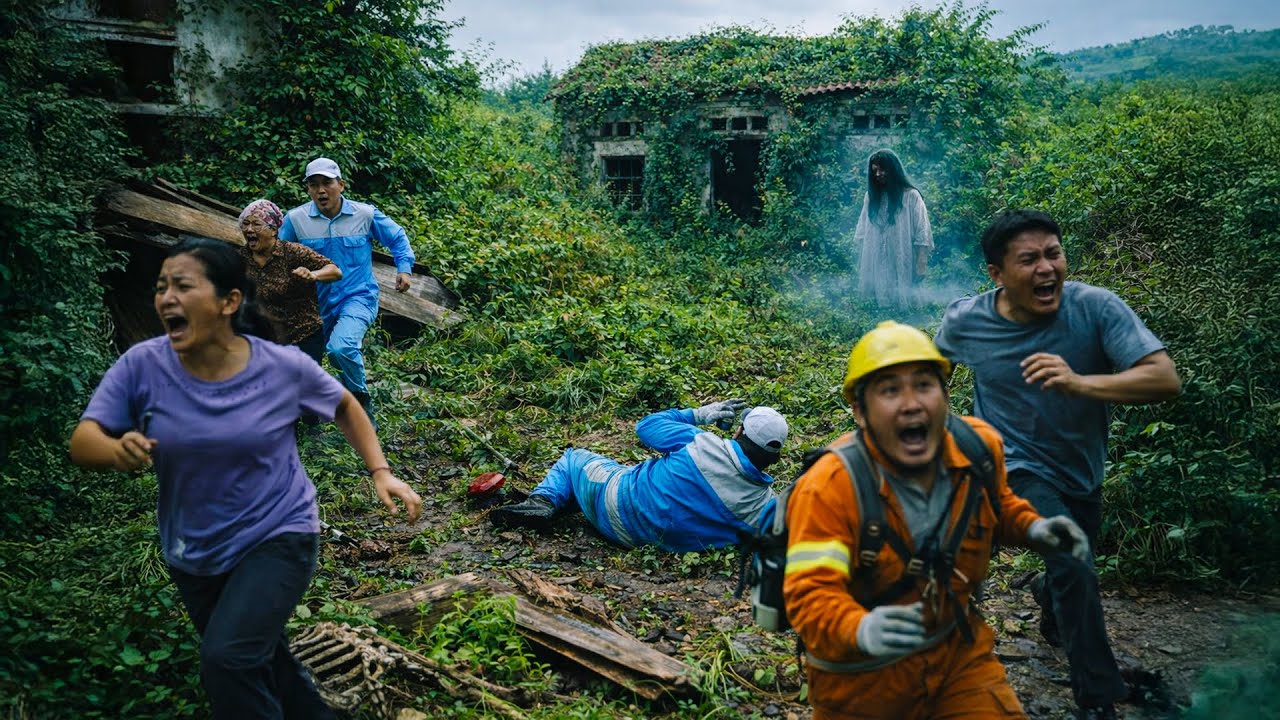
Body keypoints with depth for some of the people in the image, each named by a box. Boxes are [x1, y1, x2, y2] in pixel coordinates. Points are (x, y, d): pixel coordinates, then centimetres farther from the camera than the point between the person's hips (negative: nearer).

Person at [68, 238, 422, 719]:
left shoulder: (283, 367, -17)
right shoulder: (141, 365, -15)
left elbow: (344, 406, 1)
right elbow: (82, 442, -14)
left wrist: (380, 473, -8)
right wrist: (116, 450, -37)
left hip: (278, 537, -4)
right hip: (193, 554, 4)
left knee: (226, 660, -24)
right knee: (260, 666, 20)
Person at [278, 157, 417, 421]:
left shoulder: (366, 214, -8)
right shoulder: (296, 219, -6)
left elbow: (397, 237, 7)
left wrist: (404, 268, -4)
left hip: (359, 296, -4)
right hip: (321, 301, 4)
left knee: (341, 347, -30)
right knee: (342, 360, 20)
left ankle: (361, 397, -5)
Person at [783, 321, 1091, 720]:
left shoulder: (979, 446, -10)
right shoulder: (828, 489, -28)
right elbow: (810, 595, -32)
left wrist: (1031, 527, -7)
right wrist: (862, 630, -51)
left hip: (956, 649, 4)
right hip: (862, 673, -3)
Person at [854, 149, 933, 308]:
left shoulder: (911, 196, -2)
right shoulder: (871, 196, 13)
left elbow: (922, 235, -5)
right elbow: (862, 234, 15)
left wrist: (921, 264, -11)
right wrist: (861, 262, 11)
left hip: (901, 265, -4)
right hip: (875, 265, 4)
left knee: (900, 303, -5)